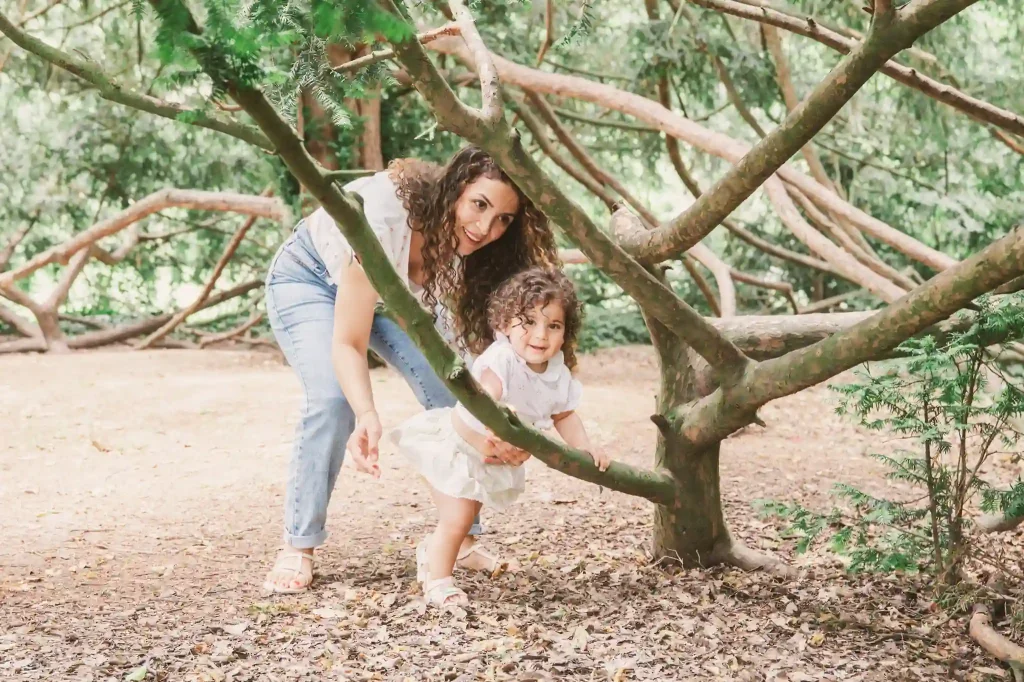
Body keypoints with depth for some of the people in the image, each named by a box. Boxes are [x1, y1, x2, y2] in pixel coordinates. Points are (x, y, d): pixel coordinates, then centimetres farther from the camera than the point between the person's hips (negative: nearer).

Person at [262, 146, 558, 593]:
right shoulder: (386, 217, -41)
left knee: (452, 391, -15)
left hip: (393, 290, 5)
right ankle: (297, 548, -12)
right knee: (332, 397, -26)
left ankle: (463, 538, -2)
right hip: (309, 277, -4)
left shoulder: (468, 247, -26)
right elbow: (348, 343, -38)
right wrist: (368, 416, -56)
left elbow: (480, 341, -27)